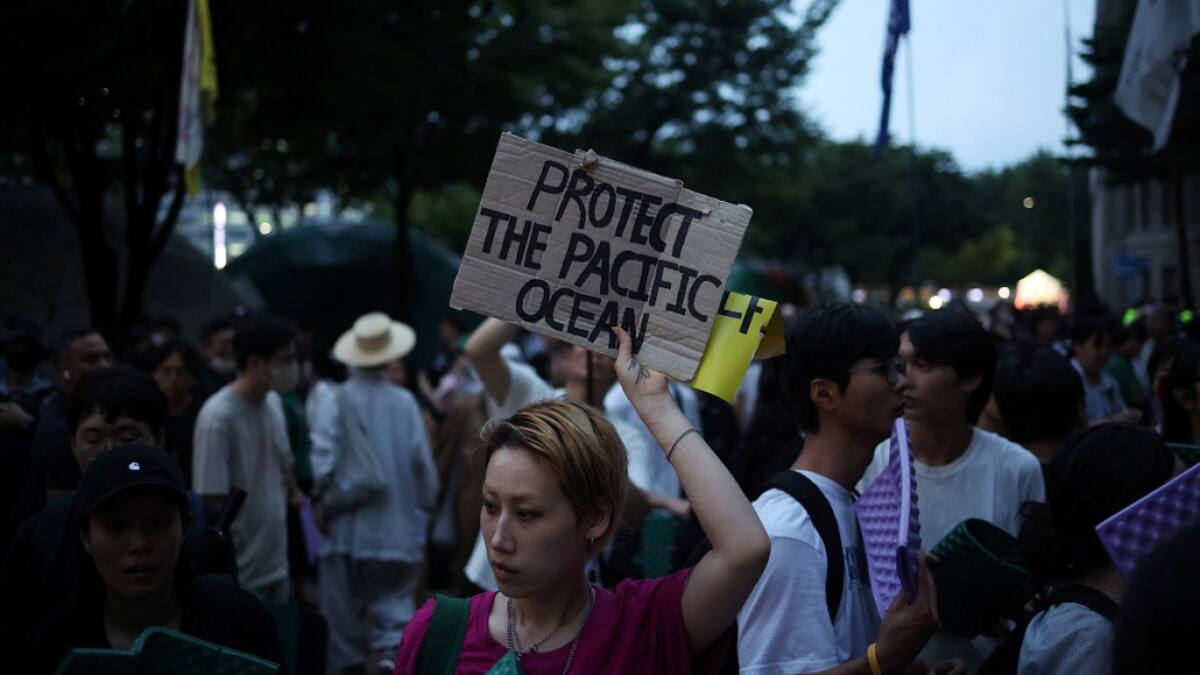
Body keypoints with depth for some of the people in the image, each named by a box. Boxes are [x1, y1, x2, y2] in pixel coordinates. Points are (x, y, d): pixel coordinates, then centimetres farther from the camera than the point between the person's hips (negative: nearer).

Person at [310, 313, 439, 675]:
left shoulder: (336, 403, -10)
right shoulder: (405, 403, -7)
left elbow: (323, 467, -14)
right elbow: (423, 465, -5)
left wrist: (324, 507, 4)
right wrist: (423, 509, 12)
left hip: (348, 532, 0)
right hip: (398, 531, 0)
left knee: (346, 621, 14)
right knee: (395, 609, 7)